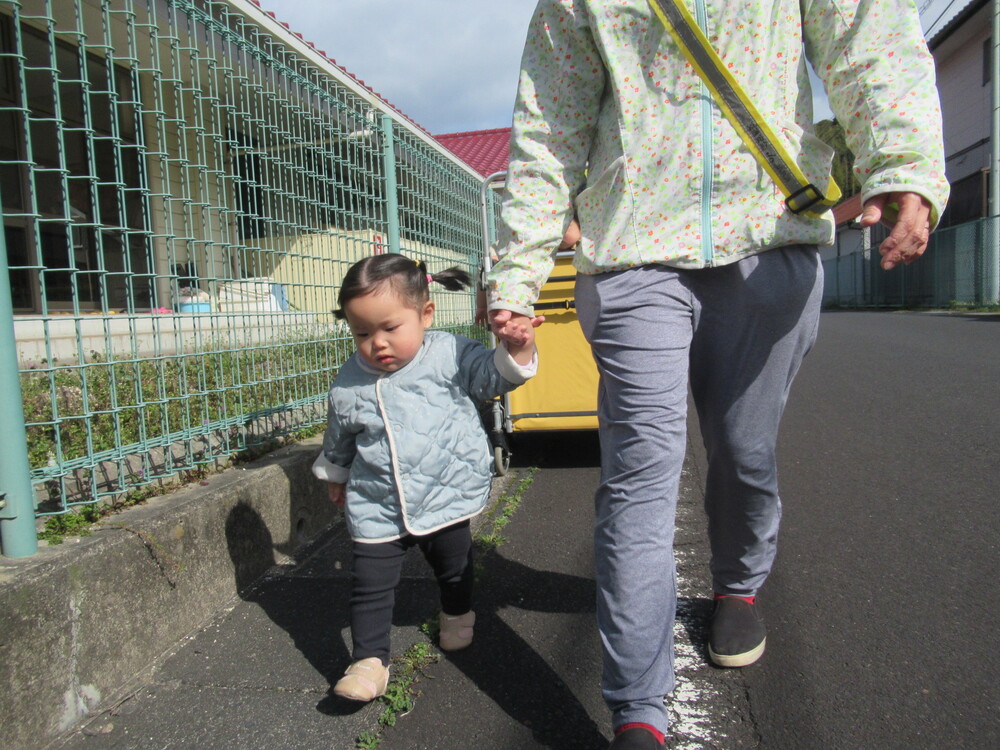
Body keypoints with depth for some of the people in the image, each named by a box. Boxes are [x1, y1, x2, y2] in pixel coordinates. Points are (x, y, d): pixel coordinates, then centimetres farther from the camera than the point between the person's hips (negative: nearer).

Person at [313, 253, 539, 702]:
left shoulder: (450, 355, -12)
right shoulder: (348, 384, -4)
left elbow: (492, 375, -15)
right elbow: (339, 441, 13)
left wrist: (516, 350, -35)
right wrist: (334, 475, 28)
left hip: (446, 495, 0)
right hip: (376, 508, 1)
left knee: (454, 568, 21)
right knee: (369, 586, 1)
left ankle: (457, 616, 51)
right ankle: (369, 662, 16)